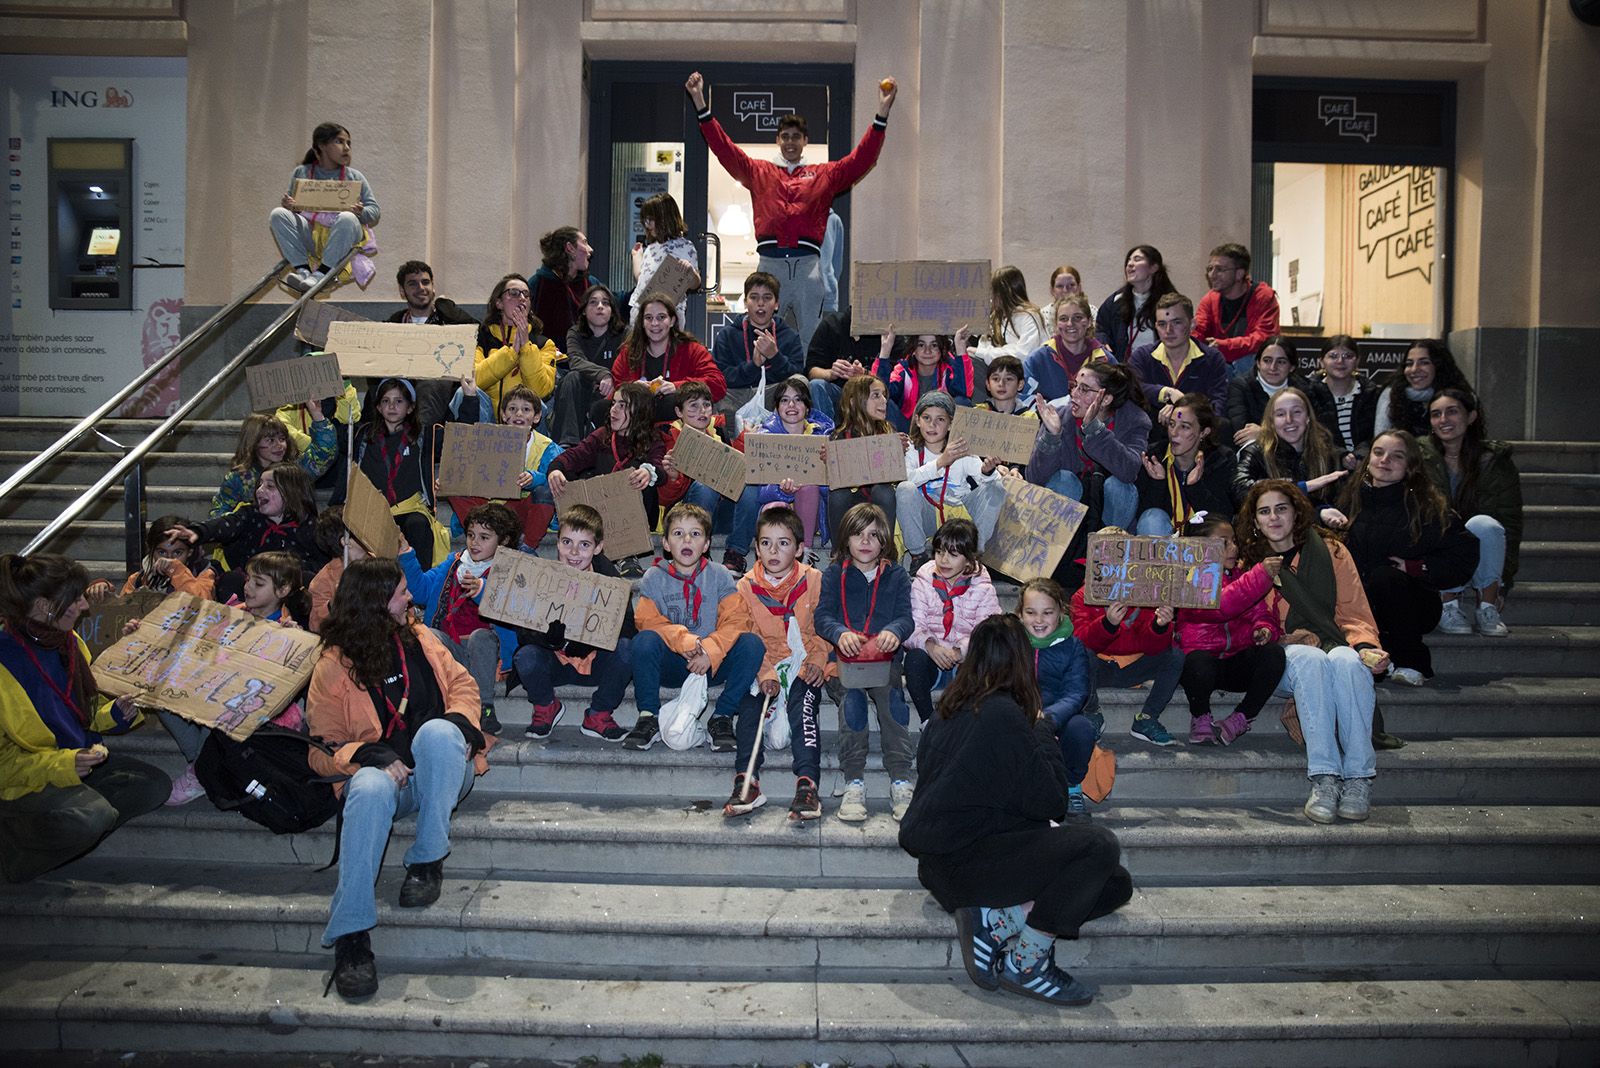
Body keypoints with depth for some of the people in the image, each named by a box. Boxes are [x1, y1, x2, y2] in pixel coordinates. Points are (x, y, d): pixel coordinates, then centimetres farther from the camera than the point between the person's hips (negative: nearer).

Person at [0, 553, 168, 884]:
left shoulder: (69, 643, 4)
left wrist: (115, 714, -3)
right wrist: (61, 765, -32)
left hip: (78, 761, 8)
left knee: (155, 785, -8)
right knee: (93, 816, -32)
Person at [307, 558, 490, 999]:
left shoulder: (418, 638, 13)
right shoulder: (333, 666, 3)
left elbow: (462, 683, 13)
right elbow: (321, 747, 1)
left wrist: (458, 720, -11)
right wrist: (373, 755, -19)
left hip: (440, 774, 2)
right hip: (384, 770, -2)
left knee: (436, 732, -34)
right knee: (369, 790, -38)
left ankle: (428, 861, -23)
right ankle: (350, 937, -37)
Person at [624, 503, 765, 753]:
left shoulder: (719, 575, 2)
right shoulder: (654, 577, 3)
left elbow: (735, 619, -7)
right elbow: (648, 621, -8)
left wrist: (709, 651, -22)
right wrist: (685, 641, -23)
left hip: (711, 664, 1)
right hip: (670, 665, 0)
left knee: (752, 643, -25)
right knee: (645, 640, -31)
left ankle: (722, 717, -16)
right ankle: (648, 717, -17)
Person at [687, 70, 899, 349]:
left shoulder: (824, 175, 17)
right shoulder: (758, 172, 18)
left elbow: (862, 158, 8)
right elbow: (723, 148, 12)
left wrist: (882, 112, -1)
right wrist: (700, 103, 5)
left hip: (807, 265, 0)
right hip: (769, 264, 0)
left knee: (811, 339, 1)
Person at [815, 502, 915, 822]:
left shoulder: (897, 576, 16)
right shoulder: (834, 575, 15)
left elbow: (906, 616, 4)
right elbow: (822, 616, 3)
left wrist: (894, 631, -21)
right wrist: (840, 633, -20)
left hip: (885, 655, 0)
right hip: (845, 655, 0)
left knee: (891, 697, -29)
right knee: (852, 696, -30)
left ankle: (901, 782, -23)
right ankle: (854, 783, -23)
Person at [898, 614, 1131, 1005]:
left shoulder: (953, 709, 8)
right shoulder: (1004, 715, -20)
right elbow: (1050, 802, -15)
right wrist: (1042, 730, -4)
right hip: (961, 863, -9)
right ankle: (1025, 964, -9)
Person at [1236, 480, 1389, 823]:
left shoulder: (1331, 552, 13)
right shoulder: (1248, 565, 14)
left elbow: (1355, 614, 7)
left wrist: (1365, 645, -15)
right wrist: (1291, 640, -10)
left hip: (1337, 649, 0)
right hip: (1284, 661, 0)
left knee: (1347, 660, -37)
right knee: (1311, 658, -36)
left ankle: (1358, 778, -36)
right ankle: (1324, 778, -43)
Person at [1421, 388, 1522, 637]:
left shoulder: (1496, 461, -1)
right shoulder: (1420, 457, -1)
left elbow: (1510, 524, -3)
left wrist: (1502, 583, -10)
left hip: (1481, 560, 0)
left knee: (1483, 524, -32)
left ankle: (1487, 608, -20)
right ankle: (1450, 606, -18)